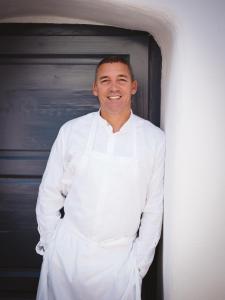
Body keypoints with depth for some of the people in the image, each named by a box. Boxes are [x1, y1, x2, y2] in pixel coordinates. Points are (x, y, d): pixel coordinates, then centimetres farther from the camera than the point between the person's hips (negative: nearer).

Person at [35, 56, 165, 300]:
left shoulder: (155, 139, -4)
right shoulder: (71, 131, -3)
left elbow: (154, 206, -1)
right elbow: (50, 193, 3)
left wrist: (140, 260, -2)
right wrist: (49, 244, 2)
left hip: (120, 257, 0)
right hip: (67, 251, 1)